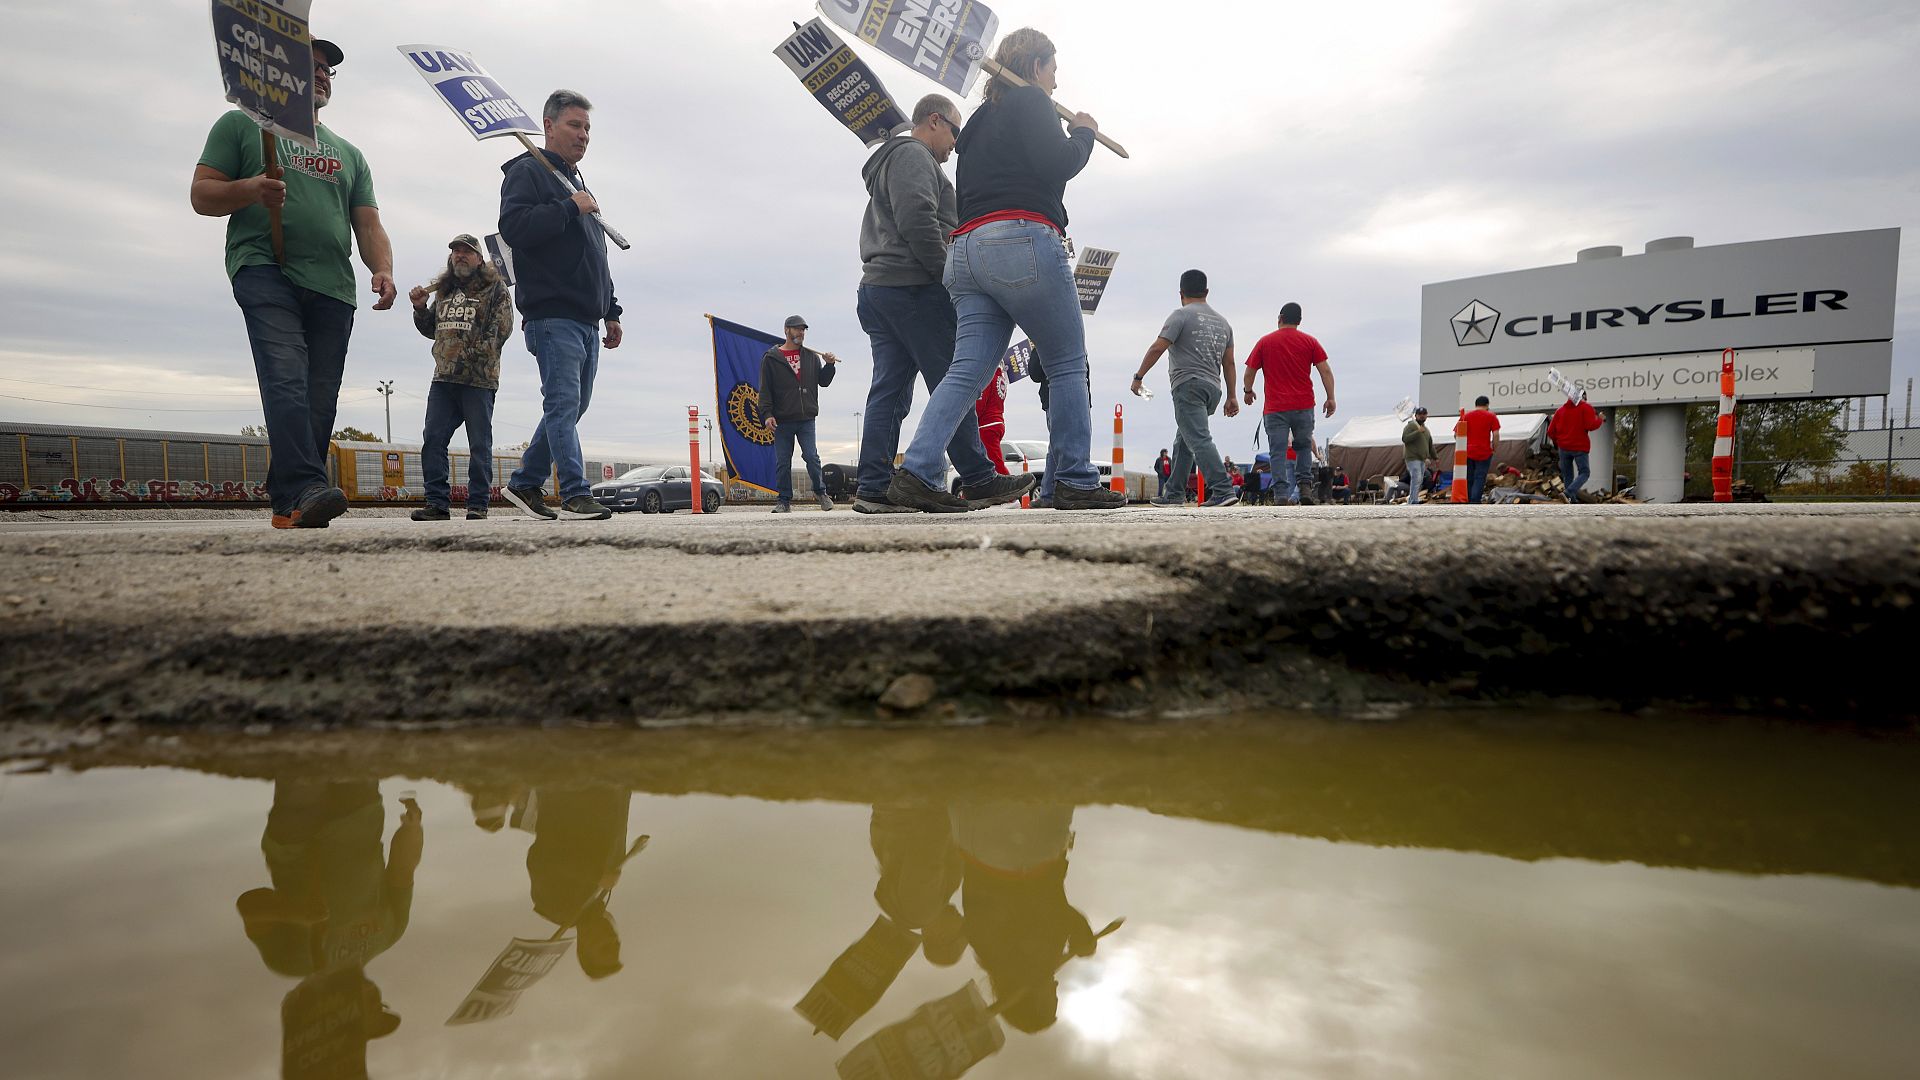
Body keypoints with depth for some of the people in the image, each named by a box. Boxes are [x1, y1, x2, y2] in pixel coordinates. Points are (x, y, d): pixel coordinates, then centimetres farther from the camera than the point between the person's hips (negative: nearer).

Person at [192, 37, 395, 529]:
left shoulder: (349, 154, 29)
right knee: (287, 380, -24)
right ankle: (305, 488, -37)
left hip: (332, 287, 4)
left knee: (319, 401, -4)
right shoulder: (241, 125, 18)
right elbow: (201, 195, 10)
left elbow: (369, 225, 19)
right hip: (267, 270, -4)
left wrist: (383, 269, -3)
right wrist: (251, 188, -12)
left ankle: (289, 506, 0)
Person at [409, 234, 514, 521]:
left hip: (479, 378, -6)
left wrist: (469, 354, -16)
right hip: (443, 378, 6)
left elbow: (502, 329, -9)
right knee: (432, 440, 0)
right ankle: (437, 503, 4)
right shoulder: (443, 290, 21)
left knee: (479, 444, -1)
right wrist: (420, 308, 9)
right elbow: (431, 329, 28)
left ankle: (478, 505, 3)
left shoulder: (495, 288, 3)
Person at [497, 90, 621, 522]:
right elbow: (513, 226, -17)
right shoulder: (527, 171, 1)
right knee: (564, 404, -13)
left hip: (586, 320, 9)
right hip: (553, 315, -9)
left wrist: (611, 311, 24)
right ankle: (576, 494, -14)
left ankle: (524, 483, 19)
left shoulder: (578, 183, 28)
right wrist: (569, 208, -15)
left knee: (570, 408, 10)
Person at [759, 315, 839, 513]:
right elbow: (765, 390, 1)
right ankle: (784, 500, 11)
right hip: (782, 420, -1)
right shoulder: (771, 358, 4)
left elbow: (823, 381, 15)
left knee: (812, 457, -6)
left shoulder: (811, 356, 13)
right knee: (783, 462, 2)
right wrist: (767, 414, -9)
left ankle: (820, 491, 14)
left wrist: (829, 365, -3)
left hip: (806, 419, 1)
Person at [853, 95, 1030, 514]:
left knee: (889, 391, 2)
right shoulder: (913, 156, -2)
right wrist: (948, 274, -13)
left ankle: (874, 489, -3)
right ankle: (979, 479, -6)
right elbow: (918, 220, -18)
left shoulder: (890, 161, 32)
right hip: (913, 288, -10)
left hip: (877, 287, 10)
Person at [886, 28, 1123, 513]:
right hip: (1023, 241, -8)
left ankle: (919, 472, -15)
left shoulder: (980, 120, 30)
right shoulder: (1028, 101, 5)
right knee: (1068, 365, -1)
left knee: (967, 371, -1)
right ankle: (1073, 482, -3)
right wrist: (1084, 134, 10)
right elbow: (1056, 164, -7)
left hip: (968, 250, 8)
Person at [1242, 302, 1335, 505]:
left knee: (1278, 453, -1)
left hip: (1275, 408, -1)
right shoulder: (1309, 341, 7)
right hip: (1304, 406, 1)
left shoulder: (1265, 342, 6)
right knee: (1304, 446, 18)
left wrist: (1248, 391, 23)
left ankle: (1282, 494, -10)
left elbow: (1249, 372, 6)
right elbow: (1325, 370, 1)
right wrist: (1331, 398, 5)